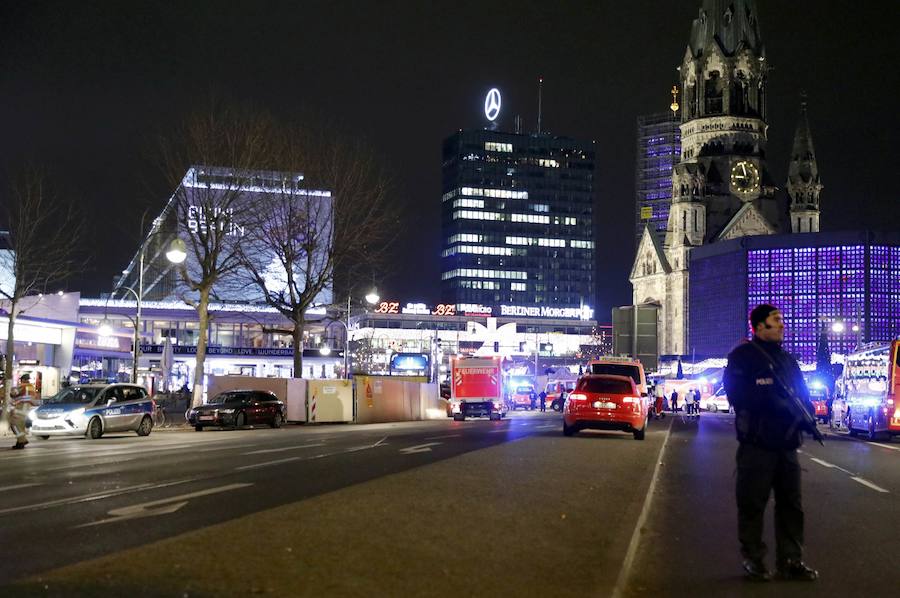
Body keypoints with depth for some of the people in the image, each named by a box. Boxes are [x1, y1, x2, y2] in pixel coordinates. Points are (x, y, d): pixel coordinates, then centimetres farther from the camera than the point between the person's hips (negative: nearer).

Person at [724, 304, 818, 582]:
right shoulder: (743, 356, -3)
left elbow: (802, 393, 17)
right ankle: (753, 559, 8)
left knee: (791, 504, 8)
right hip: (757, 444, -7)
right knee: (752, 504, -1)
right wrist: (780, 405, -20)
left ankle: (791, 560, 14)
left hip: (786, 444, 7)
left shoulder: (787, 359, 18)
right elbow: (739, 394, -15)